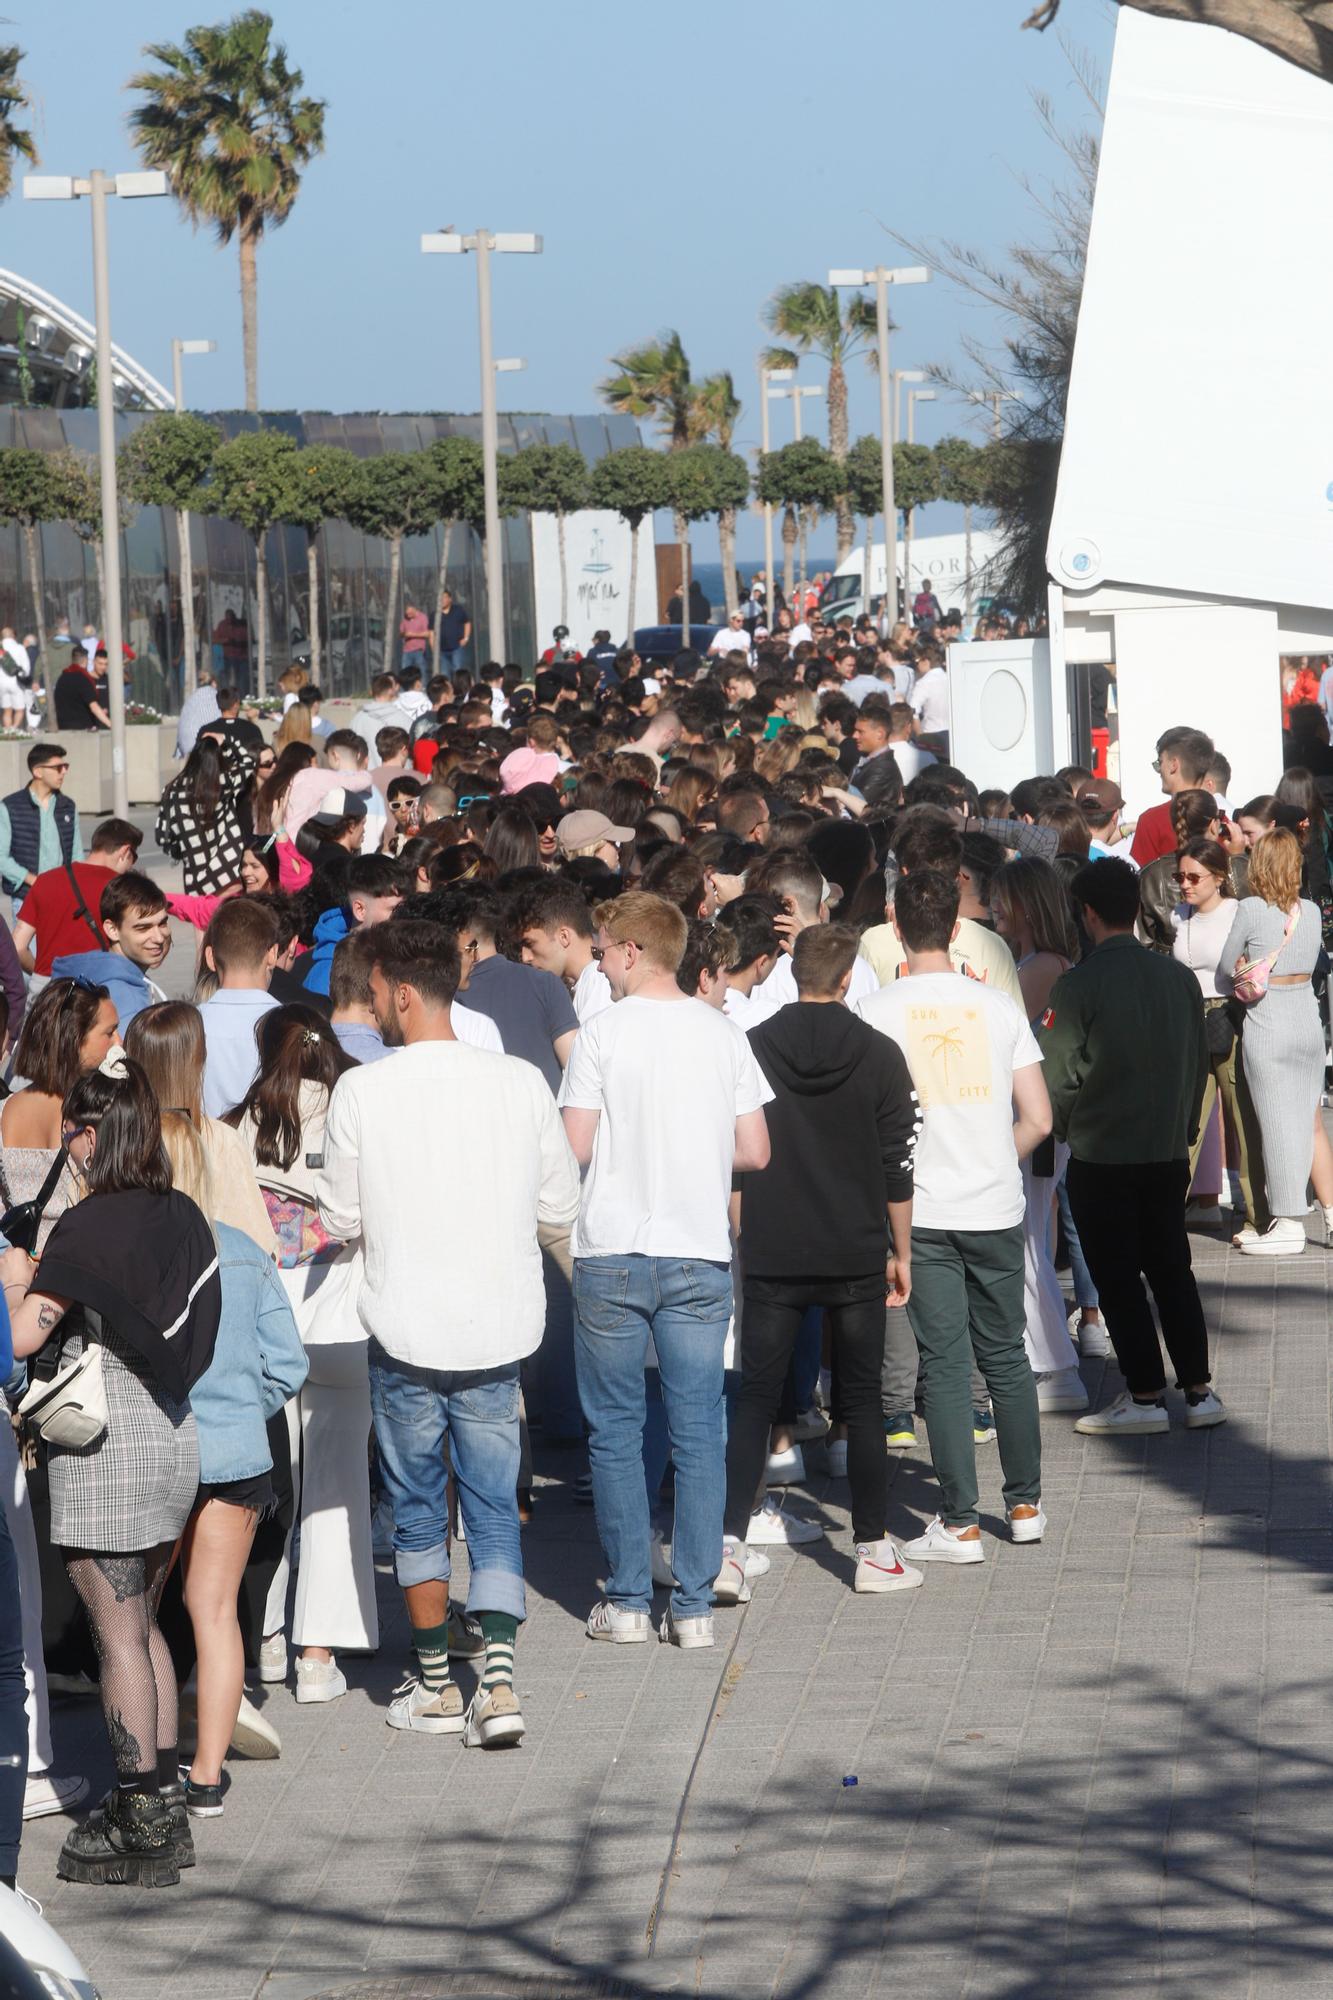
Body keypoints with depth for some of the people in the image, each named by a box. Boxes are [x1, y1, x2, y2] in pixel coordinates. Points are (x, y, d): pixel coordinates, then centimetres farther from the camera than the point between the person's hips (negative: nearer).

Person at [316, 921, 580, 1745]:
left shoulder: (361, 1092, -10)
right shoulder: (520, 1082, -4)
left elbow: (342, 1219, -1)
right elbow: (561, 1205, 5)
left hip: (406, 1333, -2)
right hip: (499, 1332, 2)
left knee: (417, 1509, 13)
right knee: (496, 1507, 9)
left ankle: (438, 1684, 19)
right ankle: (498, 1676, -6)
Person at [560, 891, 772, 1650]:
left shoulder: (603, 1035, -6)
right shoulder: (723, 1034, 3)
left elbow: (576, 1147, -9)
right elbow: (755, 1153, 3)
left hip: (613, 1253, -2)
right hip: (701, 1254, 2)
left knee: (616, 1431, 7)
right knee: (699, 1431, 6)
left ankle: (628, 1601, 7)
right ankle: (696, 1603, 5)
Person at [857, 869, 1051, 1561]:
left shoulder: (878, 1011, -6)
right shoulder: (997, 1006, 1)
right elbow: (1038, 1119, 1)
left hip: (921, 1212, -2)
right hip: (996, 1210, 2)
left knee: (944, 1363, 1)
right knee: (1005, 1355, 15)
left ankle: (960, 1525, 0)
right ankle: (1025, 1505, 23)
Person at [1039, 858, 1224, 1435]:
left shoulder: (1079, 984, -15)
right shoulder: (1179, 977, 1)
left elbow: (1058, 1075, -11)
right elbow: (1199, 1062, 9)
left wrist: (1064, 1128, 8)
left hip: (1101, 1155, -5)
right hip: (1168, 1152, 5)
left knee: (1117, 1278, 3)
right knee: (1172, 1269, 13)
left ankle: (1145, 1397, 3)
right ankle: (1199, 1392, 13)